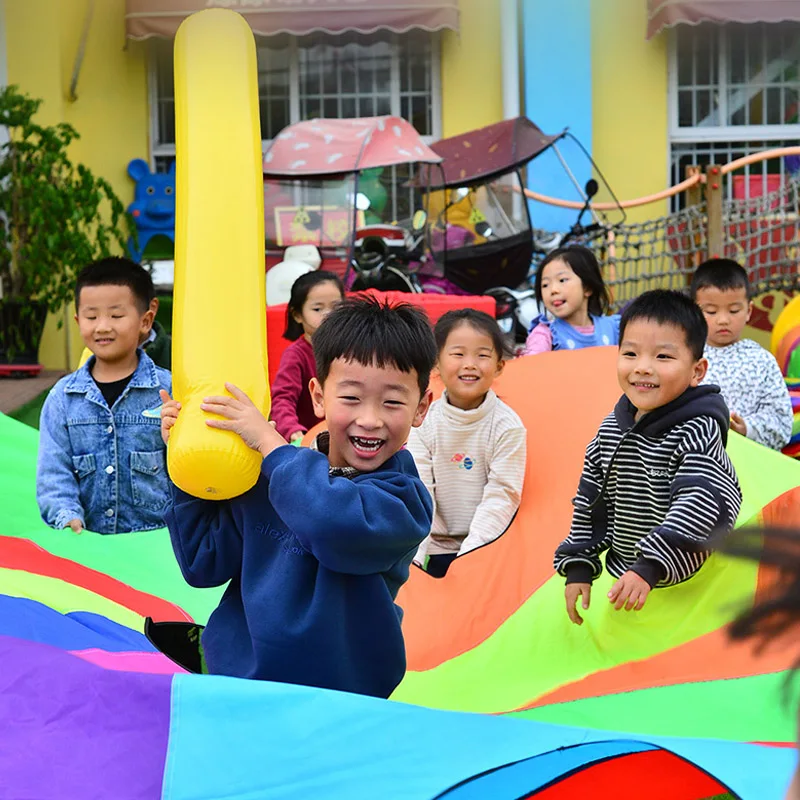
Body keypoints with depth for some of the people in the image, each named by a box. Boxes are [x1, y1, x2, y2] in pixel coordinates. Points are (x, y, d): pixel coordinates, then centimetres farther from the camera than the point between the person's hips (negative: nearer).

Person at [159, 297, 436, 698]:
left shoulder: (404, 499, -8)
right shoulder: (269, 476, 5)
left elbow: (336, 522, -28)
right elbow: (204, 564, 10)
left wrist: (270, 442, -16)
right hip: (234, 677, 5)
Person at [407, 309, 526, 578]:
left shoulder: (508, 426, -9)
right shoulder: (424, 422, -2)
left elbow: (500, 497, -12)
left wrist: (469, 554, -20)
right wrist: (413, 553, -17)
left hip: (486, 547, -2)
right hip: (434, 547, 3)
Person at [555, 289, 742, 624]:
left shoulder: (698, 430, -19)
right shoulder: (611, 429, 1)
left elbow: (699, 507, -30)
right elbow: (590, 502, 11)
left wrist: (648, 569, -37)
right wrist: (578, 568, 6)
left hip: (686, 588, -6)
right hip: (620, 580, 6)